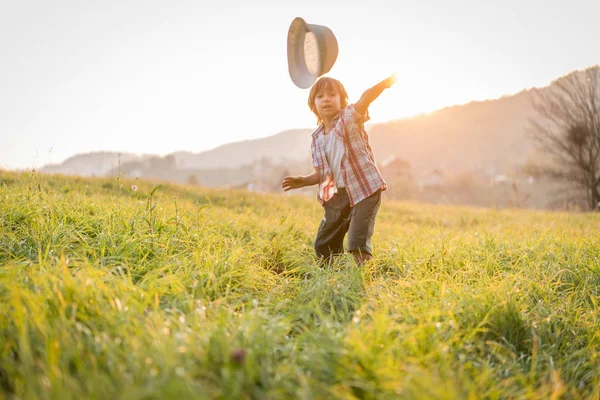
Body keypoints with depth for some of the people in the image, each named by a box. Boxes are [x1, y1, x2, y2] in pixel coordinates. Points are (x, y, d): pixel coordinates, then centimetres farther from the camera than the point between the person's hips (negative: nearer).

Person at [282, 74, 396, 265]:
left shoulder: (350, 117, -6)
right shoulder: (317, 139, 8)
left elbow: (366, 98, -27)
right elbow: (321, 174, 12)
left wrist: (388, 81, -42)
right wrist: (302, 181, -5)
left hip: (365, 189, -6)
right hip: (336, 197, 7)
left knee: (358, 244, -17)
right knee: (323, 245, 17)